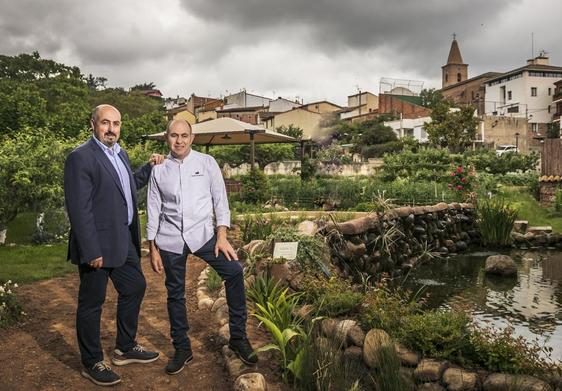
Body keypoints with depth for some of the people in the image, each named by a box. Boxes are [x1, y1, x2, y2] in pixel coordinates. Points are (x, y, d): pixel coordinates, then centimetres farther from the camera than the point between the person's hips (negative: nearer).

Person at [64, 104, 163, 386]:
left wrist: (150, 167, 14)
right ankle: (92, 363, 25)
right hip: (97, 246, -9)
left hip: (124, 241, 9)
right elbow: (79, 209, -20)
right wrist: (92, 251, -21)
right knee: (92, 303, 7)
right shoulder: (80, 157, -16)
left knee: (135, 288, 19)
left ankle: (125, 348, 38)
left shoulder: (119, 153, 11)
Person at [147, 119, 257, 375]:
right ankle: (182, 349, 26)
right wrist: (153, 248, 7)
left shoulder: (207, 163, 2)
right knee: (175, 294, 8)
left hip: (202, 234, -1)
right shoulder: (159, 170, 5)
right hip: (170, 239, 2)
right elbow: (153, 210, 8)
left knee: (234, 270, -21)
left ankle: (238, 337, -7)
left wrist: (222, 236, -8)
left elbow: (220, 199, 1)